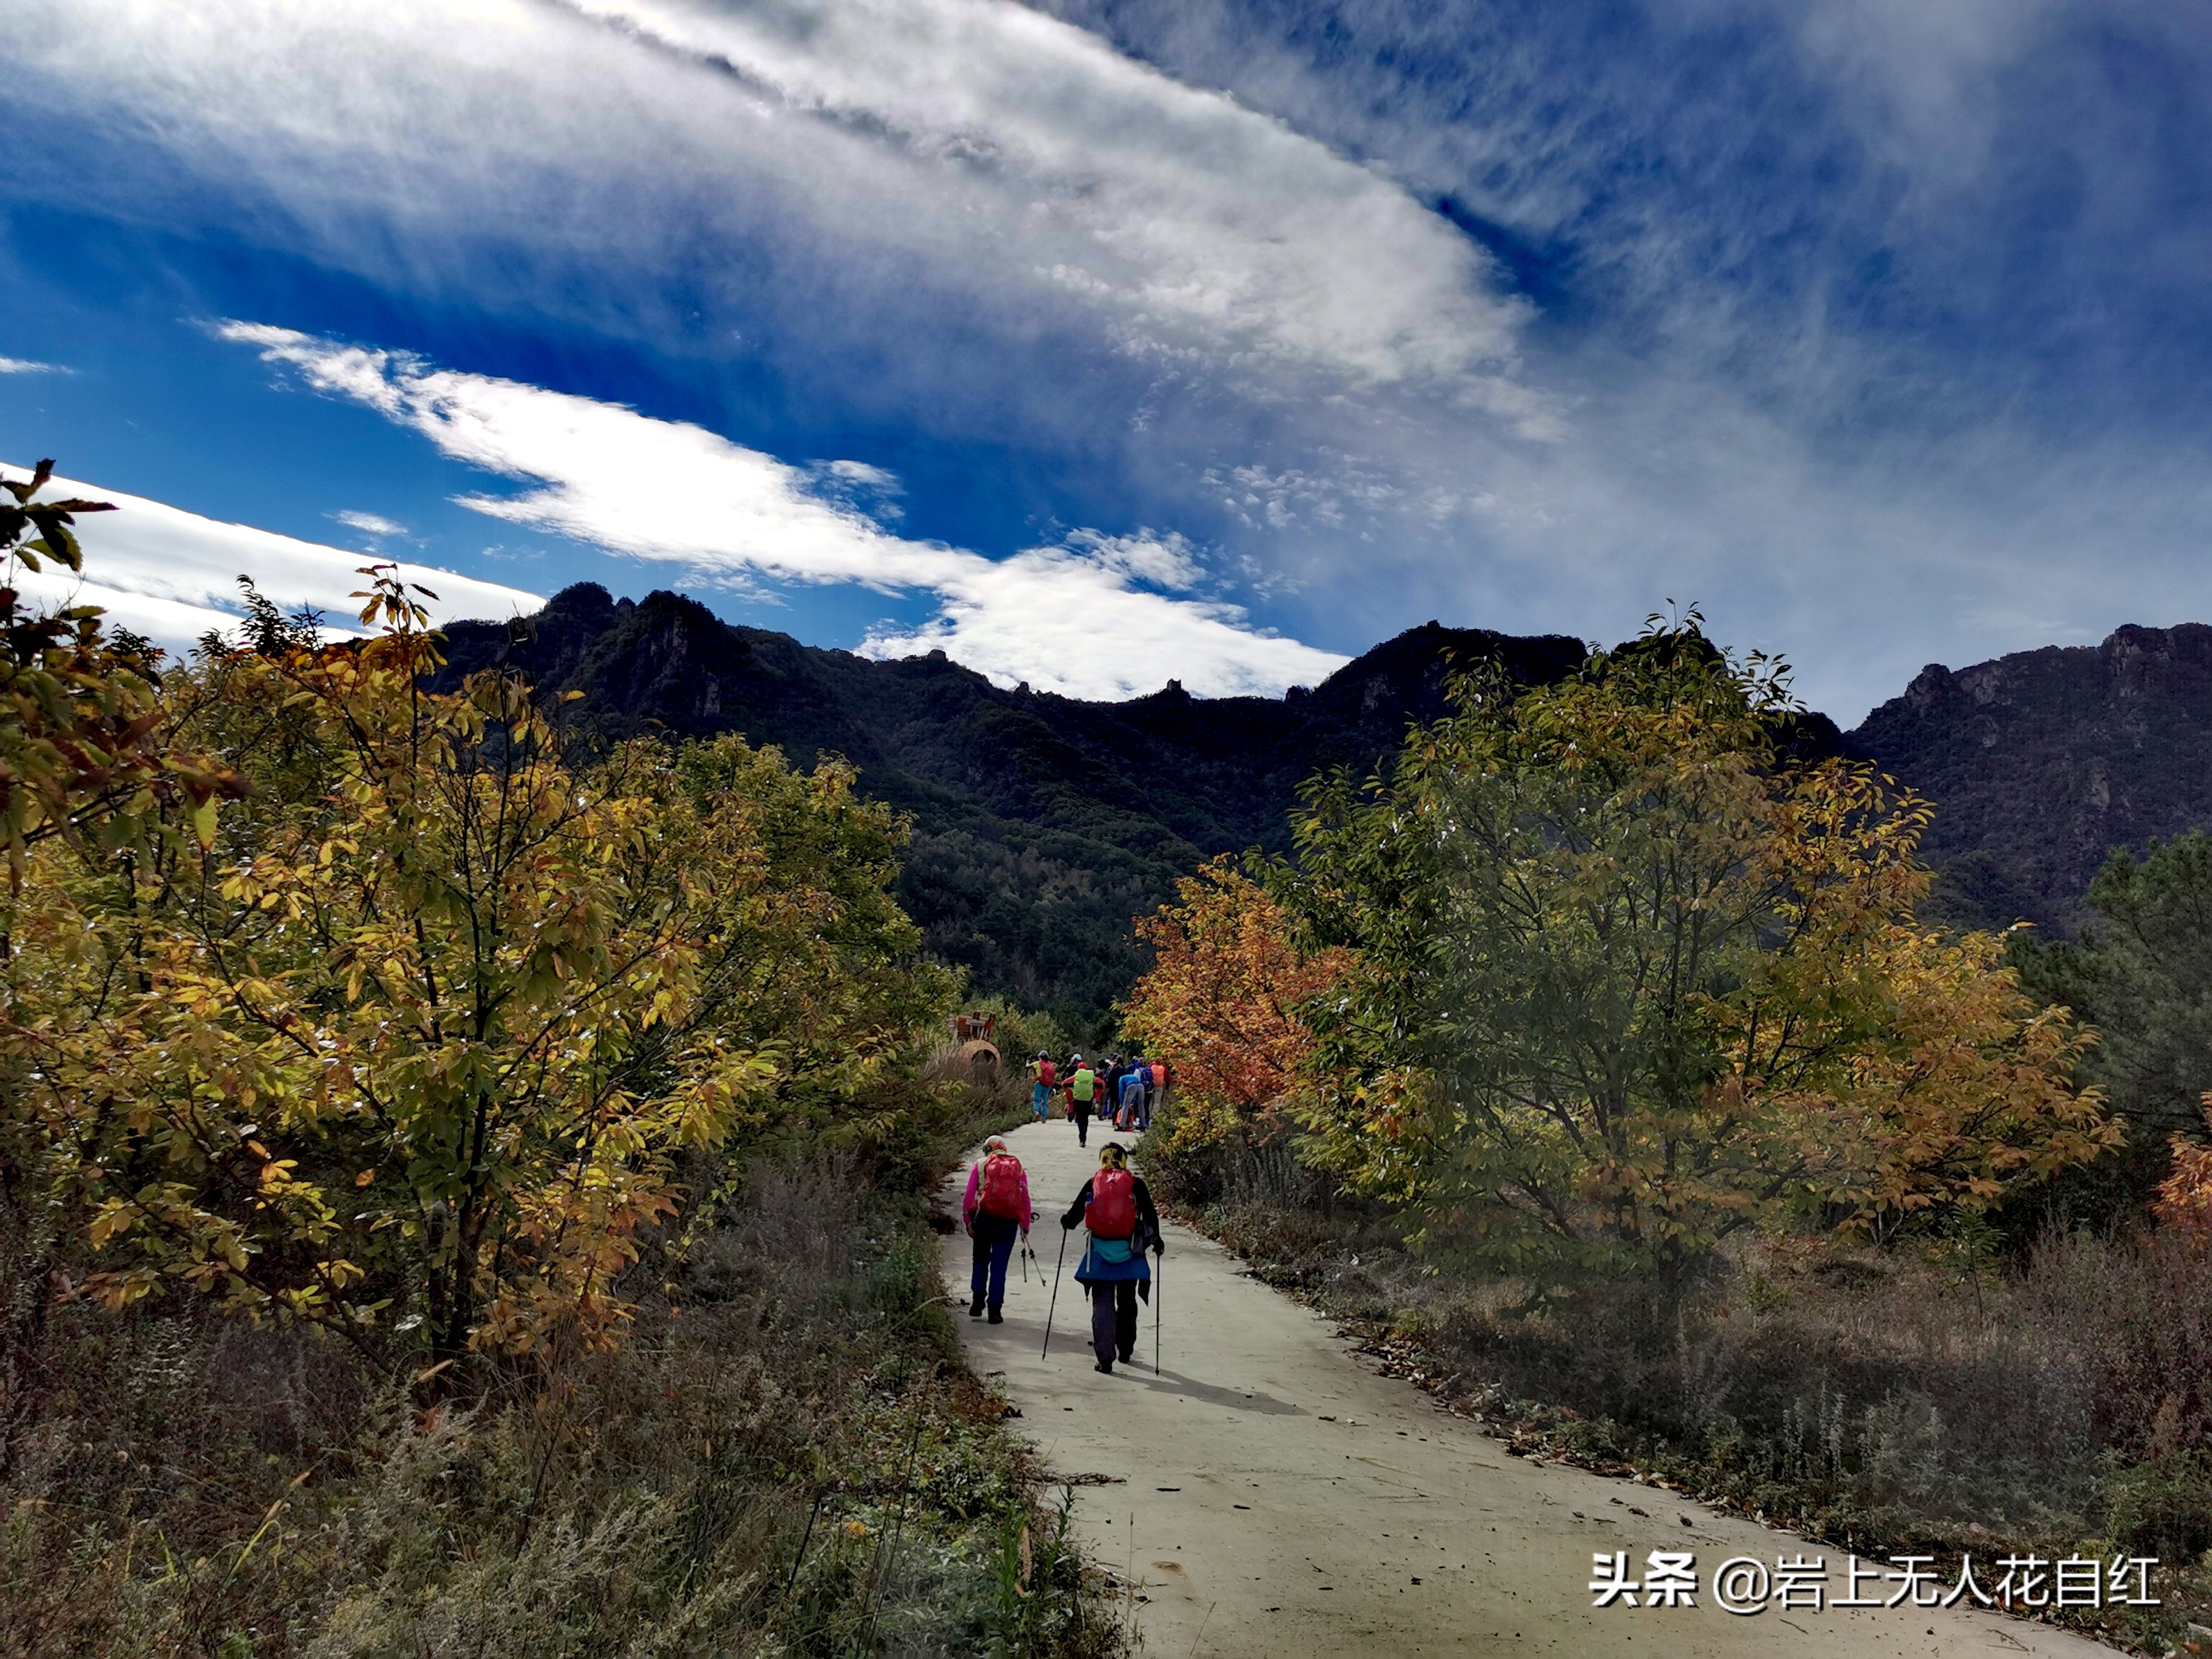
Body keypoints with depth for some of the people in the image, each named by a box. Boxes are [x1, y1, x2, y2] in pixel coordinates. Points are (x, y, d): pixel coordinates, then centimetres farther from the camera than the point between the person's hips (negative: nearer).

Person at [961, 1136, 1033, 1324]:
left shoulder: (980, 1165, 8)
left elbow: (970, 1194, -1)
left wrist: (967, 1220, 0)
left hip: (984, 1218, -1)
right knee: (999, 1266, 5)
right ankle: (994, 1310, 3)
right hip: (1009, 1222, 1)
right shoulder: (1019, 1168, 13)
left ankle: (978, 1299, 5)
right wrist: (1025, 1225, 12)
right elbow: (1025, 1198, 8)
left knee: (981, 1261, 17)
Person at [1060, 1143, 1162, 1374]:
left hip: (1099, 1251, 0)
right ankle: (1125, 1350, 29)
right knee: (1127, 1302, 18)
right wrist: (1157, 1241, 16)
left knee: (1102, 1304, 4)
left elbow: (1075, 1214, 4)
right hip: (1129, 1251, 0)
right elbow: (1150, 1216, 1)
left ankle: (1105, 1357, -4)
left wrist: (1066, 1223, 27)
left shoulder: (1093, 1184, 1)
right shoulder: (1136, 1185, 0)